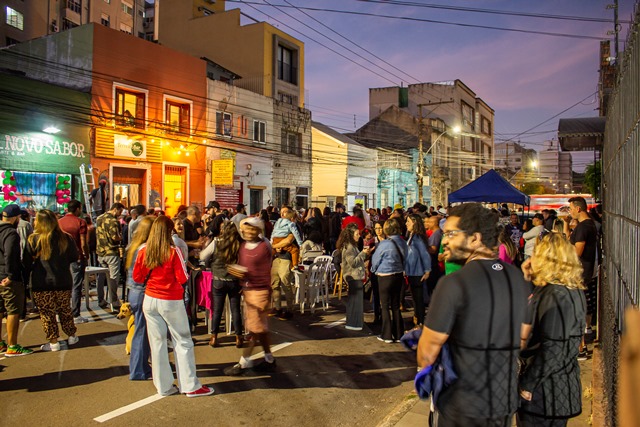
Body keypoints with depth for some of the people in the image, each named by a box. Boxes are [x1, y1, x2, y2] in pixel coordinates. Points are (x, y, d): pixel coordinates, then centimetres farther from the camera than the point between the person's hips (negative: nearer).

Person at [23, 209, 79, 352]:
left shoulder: (34, 240, -10)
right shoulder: (65, 238, -3)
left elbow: (26, 263, -6)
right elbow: (74, 257, 6)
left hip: (42, 284, -3)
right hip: (63, 282, 3)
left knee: (47, 314, 8)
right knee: (65, 310, 19)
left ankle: (53, 342, 12)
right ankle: (71, 336, 27)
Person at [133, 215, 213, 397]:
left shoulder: (143, 251, -4)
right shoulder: (173, 251, -16)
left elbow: (137, 277, 4)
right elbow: (182, 278, -13)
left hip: (150, 300, 4)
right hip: (171, 302, -4)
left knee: (157, 342, 11)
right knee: (183, 342, 7)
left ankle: (164, 386, 20)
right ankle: (190, 386, 13)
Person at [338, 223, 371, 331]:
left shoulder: (352, 246, 17)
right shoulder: (348, 247, -16)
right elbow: (353, 262, -21)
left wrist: (365, 253, 8)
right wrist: (363, 253, -18)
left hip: (357, 276, 10)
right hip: (354, 277, -10)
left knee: (357, 300, 15)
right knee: (355, 300, -5)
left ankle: (355, 322, 24)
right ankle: (352, 323, 2)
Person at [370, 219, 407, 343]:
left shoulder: (384, 244, -18)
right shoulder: (403, 243, -2)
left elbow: (375, 260, -6)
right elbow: (404, 259, 8)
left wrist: (374, 269, 15)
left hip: (385, 277, -5)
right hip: (399, 276, 6)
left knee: (385, 306, 6)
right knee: (396, 306, 14)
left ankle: (387, 335, 11)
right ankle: (398, 334, 20)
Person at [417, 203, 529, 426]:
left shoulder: (453, 283, -21)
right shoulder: (517, 277, -1)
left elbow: (426, 355, -17)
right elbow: (520, 339, 10)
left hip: (461, 409, -5)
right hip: (506, 403, 6)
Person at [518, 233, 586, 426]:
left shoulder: (556, 295, -21)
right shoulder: (571, 291, 8)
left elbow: (553, 348, -23)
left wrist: (527, 384, -17)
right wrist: (525, 279, 6)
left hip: (546, 390, -9)